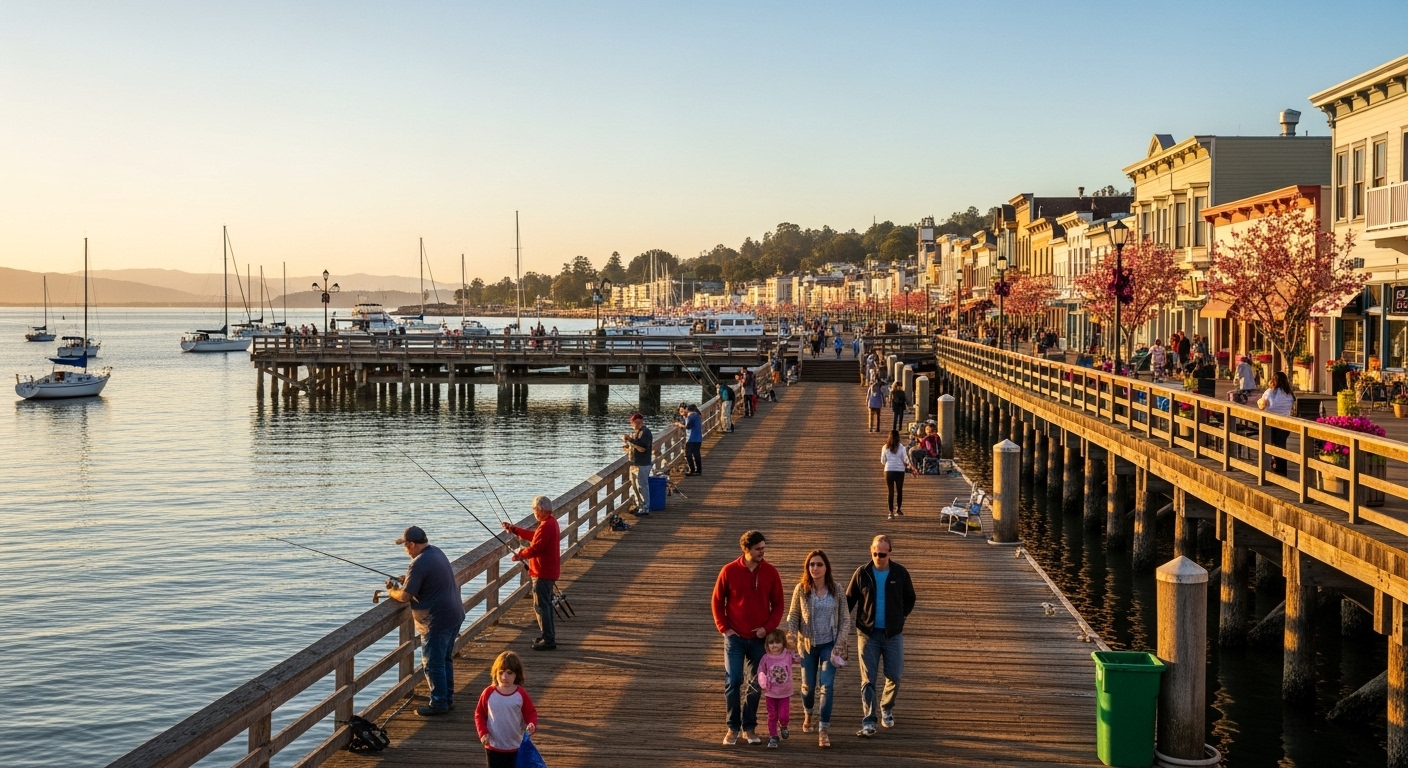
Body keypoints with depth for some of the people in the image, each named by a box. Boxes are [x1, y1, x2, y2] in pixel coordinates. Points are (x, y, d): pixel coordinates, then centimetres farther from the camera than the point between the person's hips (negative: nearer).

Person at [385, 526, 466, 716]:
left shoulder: (419, 564, -23)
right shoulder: (436, 551, 6)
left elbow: (405, 597, -20)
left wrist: (392, 591, 1)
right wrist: (407, 580, 13)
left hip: (437, 621, -10)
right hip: (455, 614, 10)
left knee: (433, 664, 3)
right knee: (446, 659, 20)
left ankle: (438, 704, 12)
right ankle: (448, 698, 30)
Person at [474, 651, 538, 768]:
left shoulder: (521, 694, -8)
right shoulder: (488, 693, -8)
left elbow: (530, 713, 0)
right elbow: (479, 714, 1)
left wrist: (532, 724, -22)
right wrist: (483, 732, -11)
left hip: (516, 747, 0)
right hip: (493, 746, 0)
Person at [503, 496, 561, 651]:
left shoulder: (546, 526, -23)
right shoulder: (550, 522, 11)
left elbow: (535, 548, -24)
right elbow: (533, 536, 20)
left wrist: (520, 555, -7)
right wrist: (514, 530, 18)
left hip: (543, 573, -11)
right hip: (548, 571, 11)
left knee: (541, 605, -6)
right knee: (545, 604, 19)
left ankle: (548, 639, -4)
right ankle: (548, 635, 28)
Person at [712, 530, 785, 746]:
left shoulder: (770, 572, -2)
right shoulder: (729, 571, -7)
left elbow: (778, 604, 4)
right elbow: (717, 601, 2)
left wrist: (768, 627, -8)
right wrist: (724, 628, -5)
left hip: (759, 638, 2)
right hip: (735, 637, -2)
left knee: (755, 684, 7)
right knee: (733, 681, -4)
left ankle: (749, 727, 18)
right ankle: (733, 728, 9)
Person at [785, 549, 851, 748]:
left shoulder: (836, 590, -6)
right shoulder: (801, 589, -6)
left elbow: (845, 619, -1)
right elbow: (793, 616, 0)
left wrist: (839, 644, -9)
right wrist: (791, 636, -17)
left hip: (829, 645, -1)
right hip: (808, 645, 1)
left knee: (827, 686, -10)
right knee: (808, 685, 12)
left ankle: (824, 729, -5)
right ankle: (809, 714, 42)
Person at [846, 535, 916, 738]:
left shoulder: (900, 573, -2)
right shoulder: (862, 573, -4)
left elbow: (909, 599, 12)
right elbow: (849, 600, 4)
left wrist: (899, 617, 5)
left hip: (893, 634, 1)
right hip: (868, 633, -1)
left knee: (895, 676, 6)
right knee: (868, 679, -2)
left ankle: (887, 709, 33)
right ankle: (868, 722, 1)